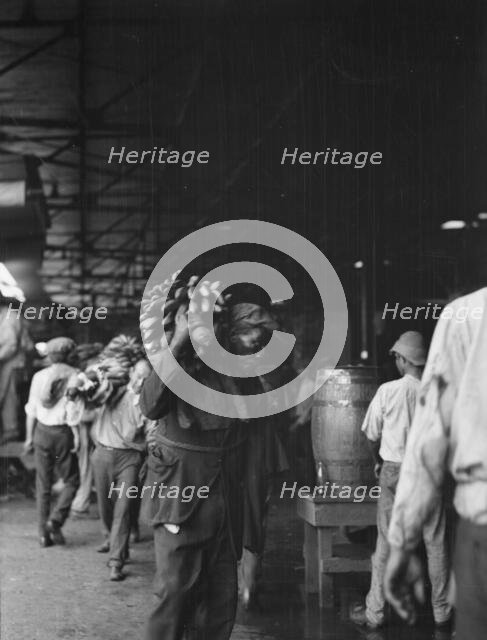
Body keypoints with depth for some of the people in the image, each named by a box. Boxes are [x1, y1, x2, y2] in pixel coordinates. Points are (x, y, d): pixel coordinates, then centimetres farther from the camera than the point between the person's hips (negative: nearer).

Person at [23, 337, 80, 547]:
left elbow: (31, 410, 7)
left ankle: (44, 533, 10)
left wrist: (29, 437, 13)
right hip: (63, 432, -4)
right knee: (71, 481, 9)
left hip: (42, 431, 4)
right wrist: (77, 434, -12)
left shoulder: (39, 376, 6)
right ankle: (56, 520, -9)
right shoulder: (74, 375, -4)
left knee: (43, 484, 10)